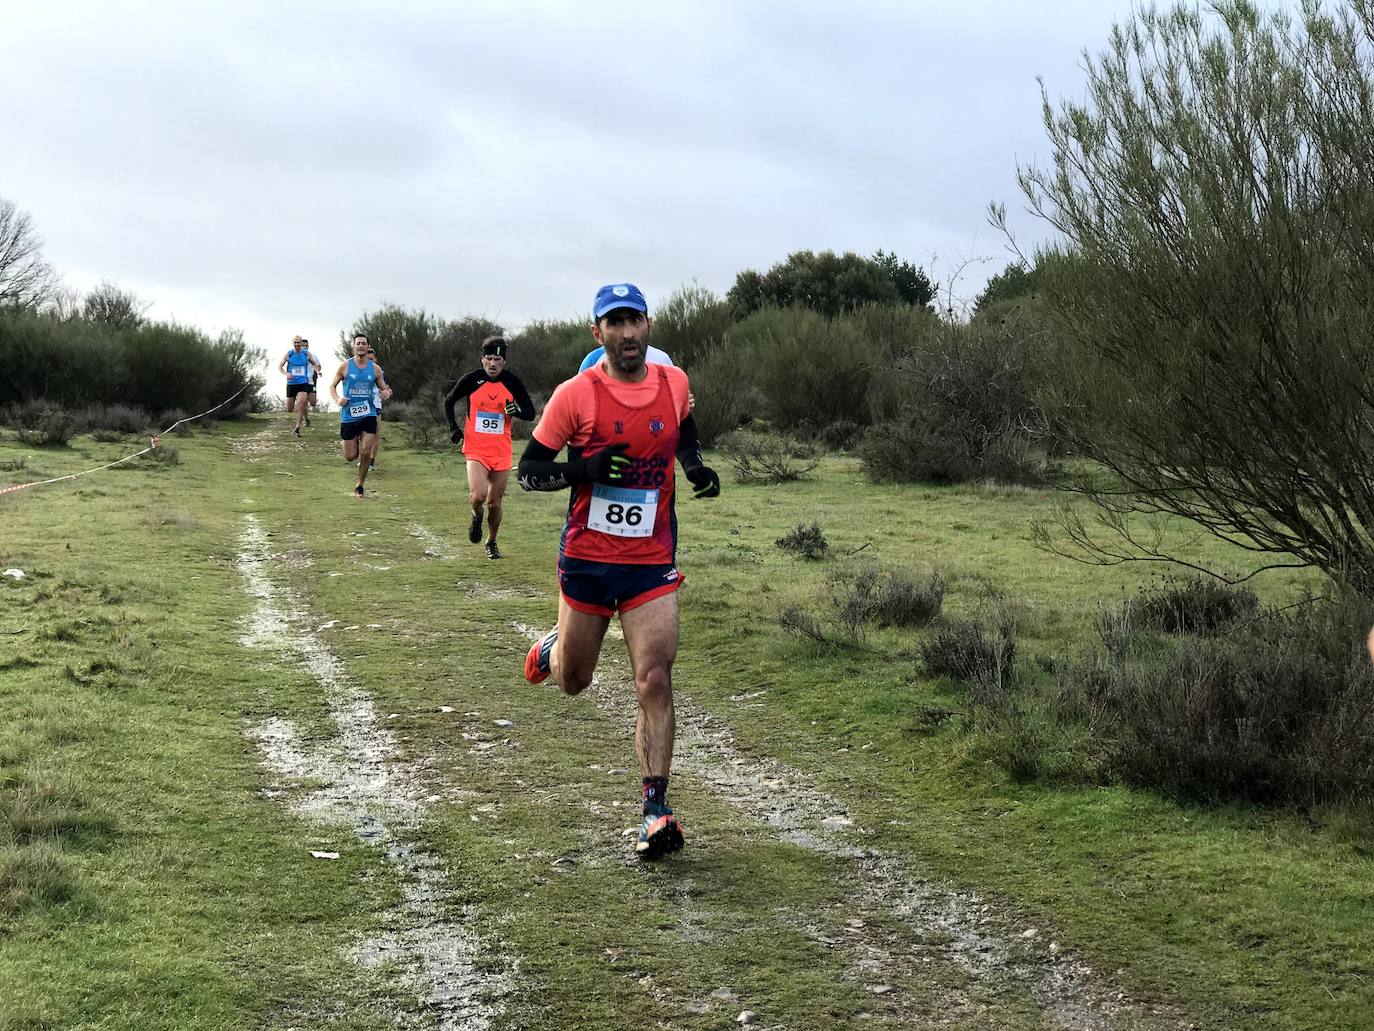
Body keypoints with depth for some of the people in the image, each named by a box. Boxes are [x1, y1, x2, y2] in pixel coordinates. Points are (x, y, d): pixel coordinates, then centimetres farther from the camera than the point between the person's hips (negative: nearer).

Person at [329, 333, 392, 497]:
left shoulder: (375, 368, 3)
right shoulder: (345, 366, -2)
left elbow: (384, 388, 11)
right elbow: (332, 386, 6)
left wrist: (387, 393, -14)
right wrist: (337, 399, -14)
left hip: (368, 414, 1)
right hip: (348, 415, -1)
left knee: (365, 454, -8)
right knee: (350, 457, 0)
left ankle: (359, 486, 10)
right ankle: (354, 441, 38)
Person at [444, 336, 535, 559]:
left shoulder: (512, 382, -1)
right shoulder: (472, 379, -4)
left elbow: (530, 413, 2)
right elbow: (448, 401, 12)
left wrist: (516, 411, -20)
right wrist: (453, 427, 1)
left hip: (501, 453, 2)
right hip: (476, 450, -2)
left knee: (494, 504, 8)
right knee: (478, 495, -22)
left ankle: (491, 543, 32)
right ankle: (476, 516, 14)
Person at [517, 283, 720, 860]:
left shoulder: (675, 382, 2)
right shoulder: (575, 395, -9)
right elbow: (528, 472, -5)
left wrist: (696, 467, 4)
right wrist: (582, 470, -23)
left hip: (652, 562, 1)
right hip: (586, 560, -1)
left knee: (654, 682, -11)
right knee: (572, 681, 15)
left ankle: (656, 812, -6)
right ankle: (553, 649, 52)